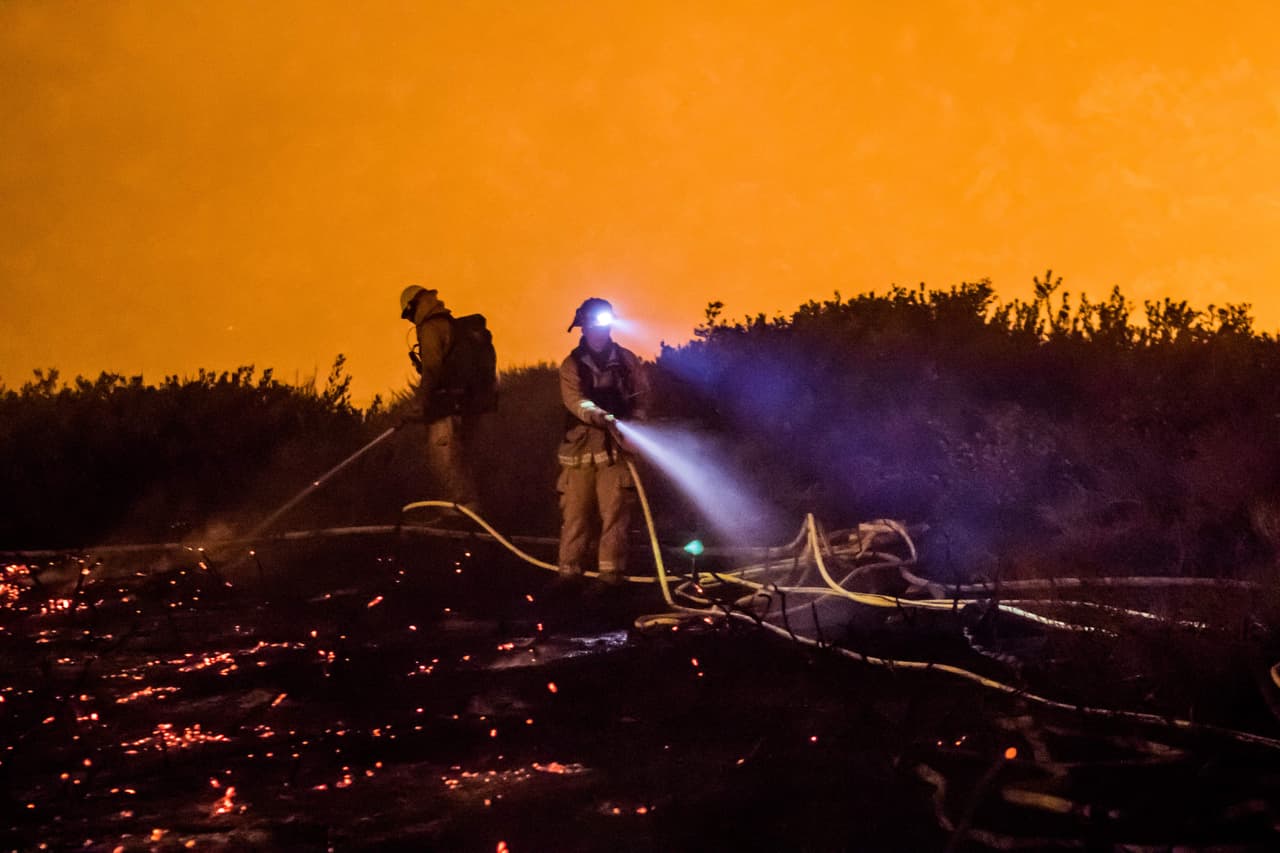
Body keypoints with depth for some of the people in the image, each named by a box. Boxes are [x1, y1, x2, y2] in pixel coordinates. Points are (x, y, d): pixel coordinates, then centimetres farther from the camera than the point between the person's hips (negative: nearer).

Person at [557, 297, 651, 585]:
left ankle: (611, 574, -7)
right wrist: (600, 416, -29)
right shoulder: (572, 365, 7)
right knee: (575, 513, 0)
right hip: (580, 446, 0)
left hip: (616, 448, 0)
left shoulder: (627, 361, 11)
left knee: (614, 513, -7)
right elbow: (575, 400, -10)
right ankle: (569, 573, 5)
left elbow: (641, 399, 10)